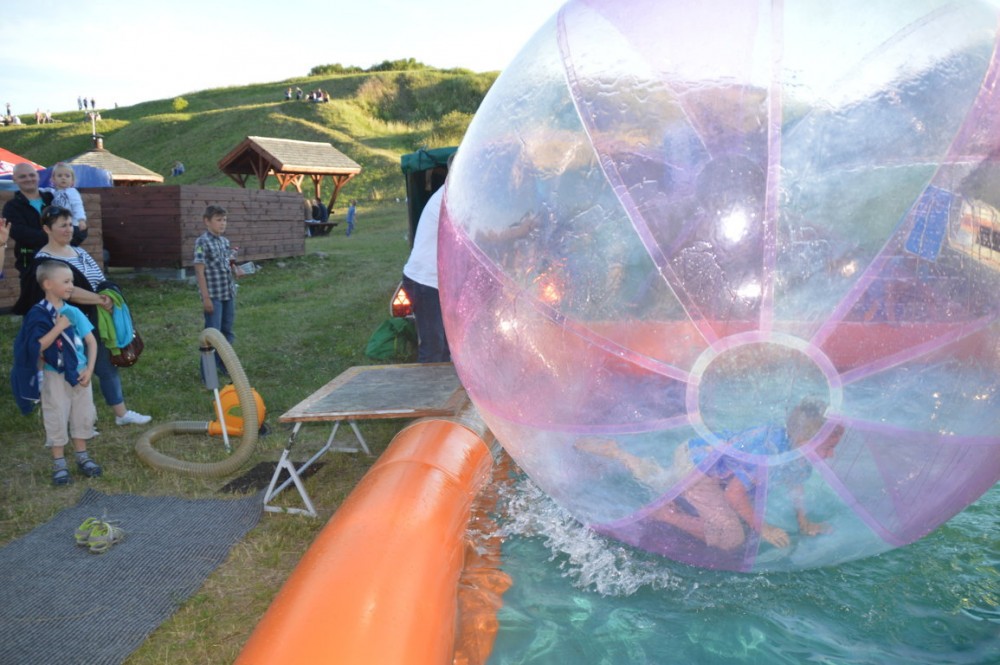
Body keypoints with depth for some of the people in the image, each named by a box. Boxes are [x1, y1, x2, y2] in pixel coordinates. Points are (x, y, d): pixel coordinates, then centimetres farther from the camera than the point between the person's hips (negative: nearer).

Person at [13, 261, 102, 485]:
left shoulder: (73, 312, 0)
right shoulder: (38, 314, -12)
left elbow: (91, 341, 3)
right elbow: (37, 347, -21)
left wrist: (89, 369, -5)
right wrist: (58, 328, -24)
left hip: (80, 373, 4)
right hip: (55, 376, -4)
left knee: (83, 416, 12)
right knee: (57, 419, 4)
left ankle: (82, 457, 27)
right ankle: (59, 464, 16)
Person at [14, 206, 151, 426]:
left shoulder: (79, 252, 10)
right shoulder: (44, 261, -14)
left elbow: (101, 280, 9)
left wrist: (109, 297, -9)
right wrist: (100, 299, -20)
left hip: (95, 322, 7)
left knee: (107, 366, 11)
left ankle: (122, 414, 21)